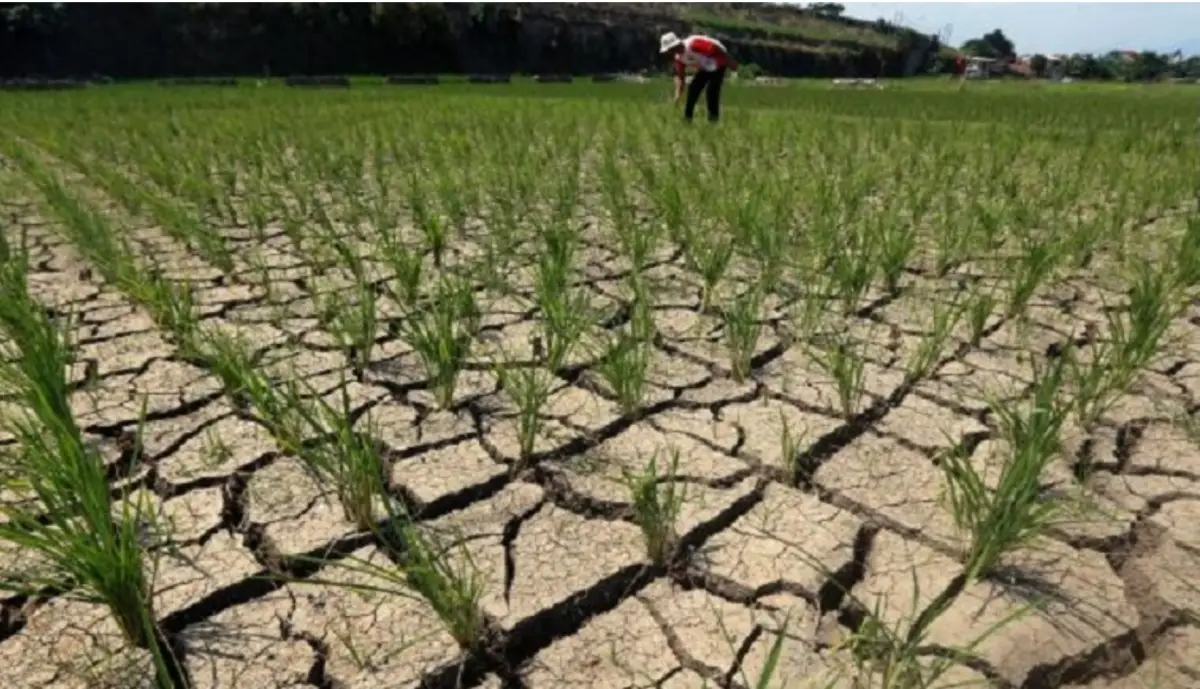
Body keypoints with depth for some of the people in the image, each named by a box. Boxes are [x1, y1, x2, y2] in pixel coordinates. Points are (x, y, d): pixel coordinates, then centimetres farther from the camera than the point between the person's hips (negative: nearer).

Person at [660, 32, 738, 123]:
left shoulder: (693, 44, -33)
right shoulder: (678, 57, -6)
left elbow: (715, 49, -31)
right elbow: (680, 76, 0)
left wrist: (731, 63, -25)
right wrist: (677, 95, -12)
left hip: (718, 64, -8)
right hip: (704, 68, 8)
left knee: (711, 90, -19)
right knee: (693, 88, 5)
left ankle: (713, 118, -8)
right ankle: (687, 118, 13)